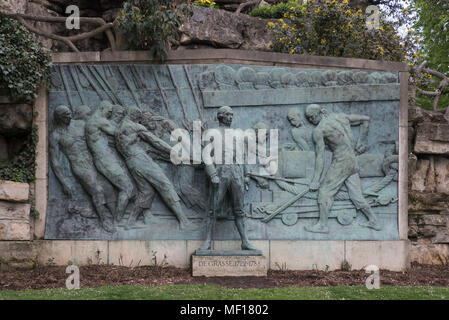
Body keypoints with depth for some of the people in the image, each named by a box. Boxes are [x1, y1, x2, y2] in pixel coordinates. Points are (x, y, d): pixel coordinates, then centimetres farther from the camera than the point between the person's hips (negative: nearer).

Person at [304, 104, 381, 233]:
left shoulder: (318, 130, -7)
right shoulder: (341, 116, 12)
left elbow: (320, 156, -9)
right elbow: (366, 119, 19)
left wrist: (315, 180, -5)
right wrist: (360, 142, 21)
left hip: (341, 162, -7)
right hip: (353, 161, 7)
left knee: (325, 191, 2)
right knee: (356, 195, 14)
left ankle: (322, 225, 5)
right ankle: (373, 222, 20)